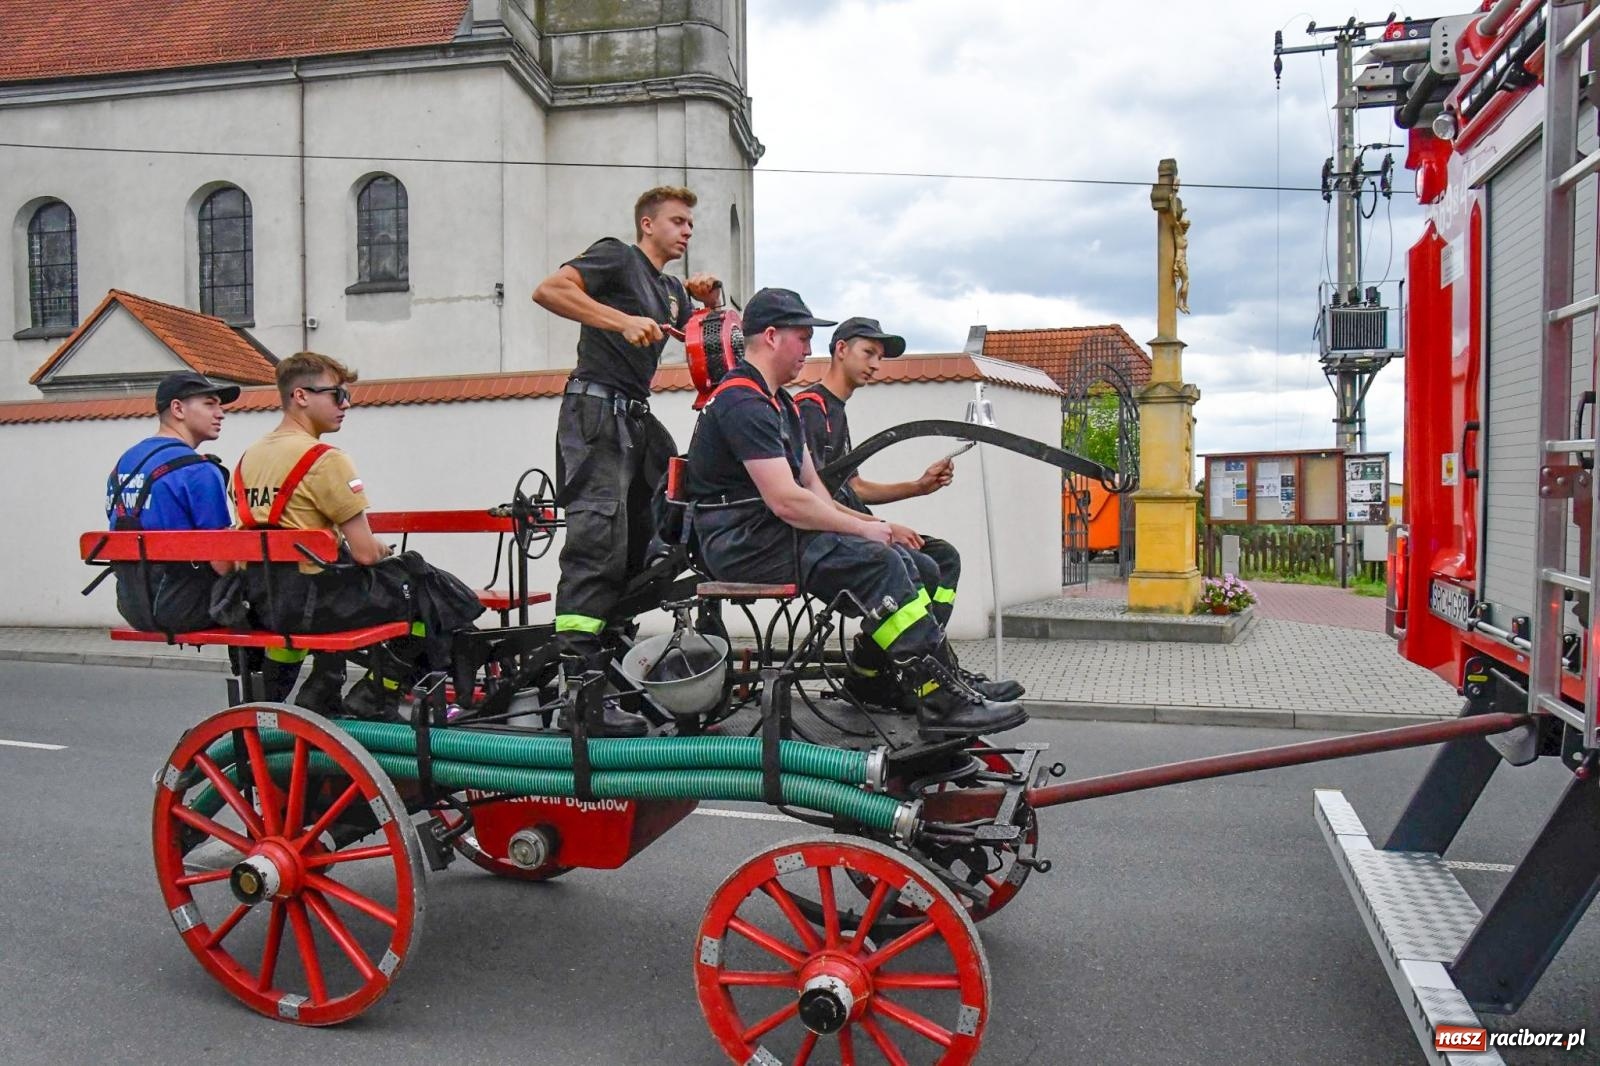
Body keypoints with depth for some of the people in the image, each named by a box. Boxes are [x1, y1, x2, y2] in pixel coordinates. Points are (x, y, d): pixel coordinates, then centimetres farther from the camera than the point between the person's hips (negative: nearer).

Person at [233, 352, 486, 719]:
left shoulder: (248, 458, 12)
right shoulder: (324, 458, -15)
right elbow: (365, 552, -17)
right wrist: (386, 552, 6)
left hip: (263, 601, 9)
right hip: (311, 601, -9)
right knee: (432, 595, 3)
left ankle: (320, 691, 30)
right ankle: (374, 699, 10)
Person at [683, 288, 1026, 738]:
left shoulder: (779, 403, 21)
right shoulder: (743, 404, -14)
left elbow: (810, 487, 17)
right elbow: (786, 501, -22)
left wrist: (862, 524, 1)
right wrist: (863, 528, -12)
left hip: (771, 532, 10)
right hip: (743, 543, -10)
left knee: (900, 560, 0)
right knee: (877, 562, -24)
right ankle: (942, 701, -22)